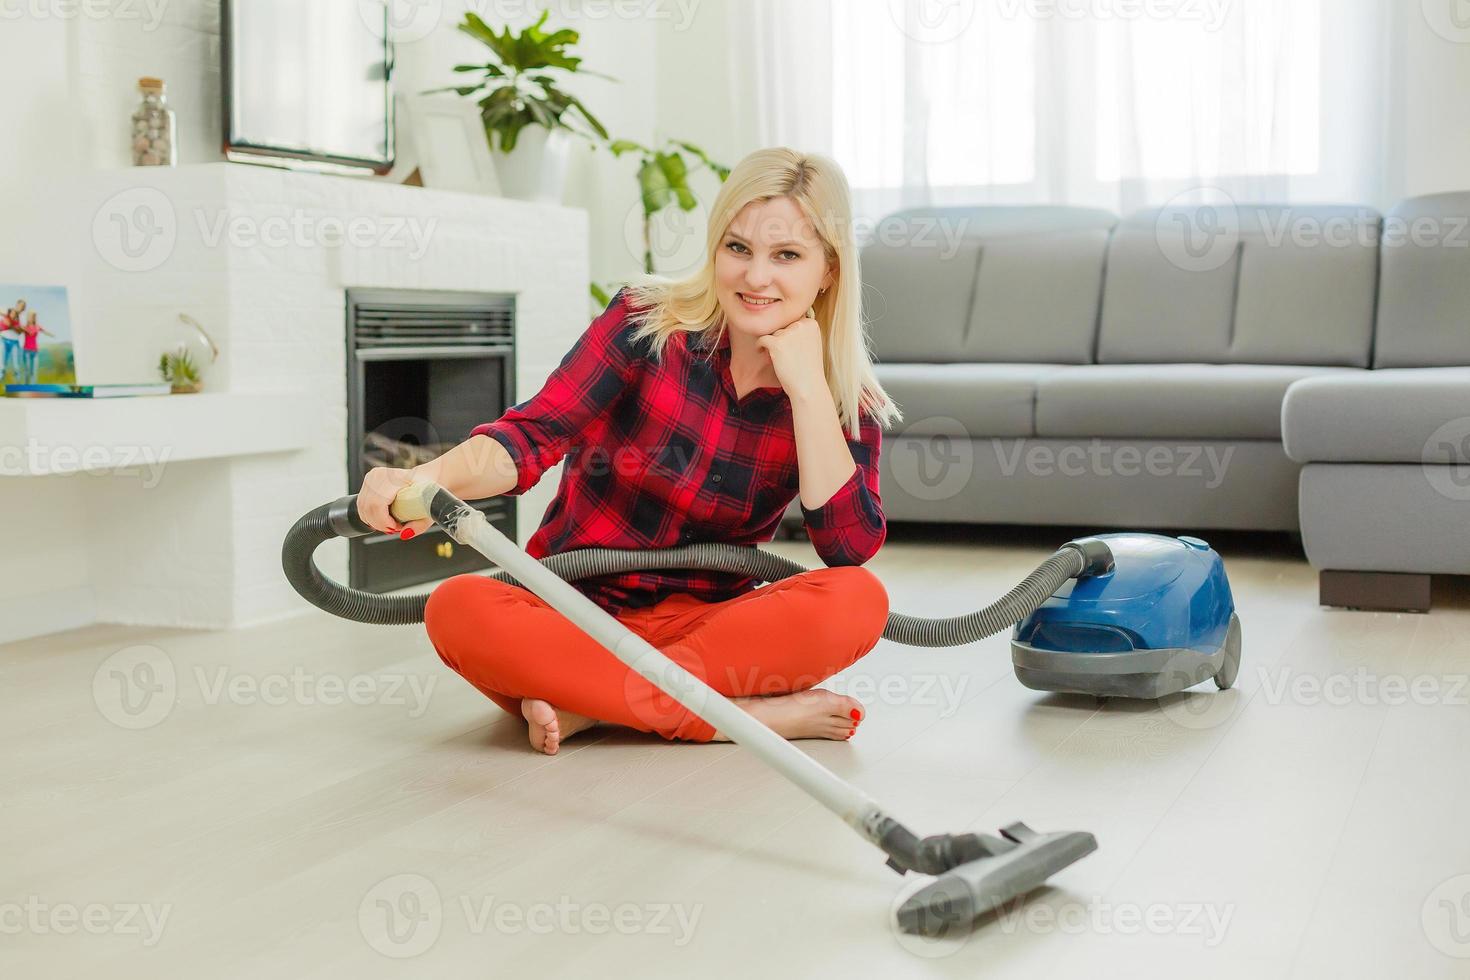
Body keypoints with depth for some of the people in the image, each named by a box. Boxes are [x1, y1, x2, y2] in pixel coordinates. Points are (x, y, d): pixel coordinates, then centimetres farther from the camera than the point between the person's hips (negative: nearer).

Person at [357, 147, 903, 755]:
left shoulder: (847, 403, -1)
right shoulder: (646, 323, -6)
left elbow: (852, 548, -15)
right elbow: (533, 434, -16)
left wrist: (806, 386, -18)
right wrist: (428, 478, -37)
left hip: (700, 625, 1)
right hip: (568, 610, -1)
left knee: (859, 600, -27)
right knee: (457, 609, -32)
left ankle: (587, 705, -24)